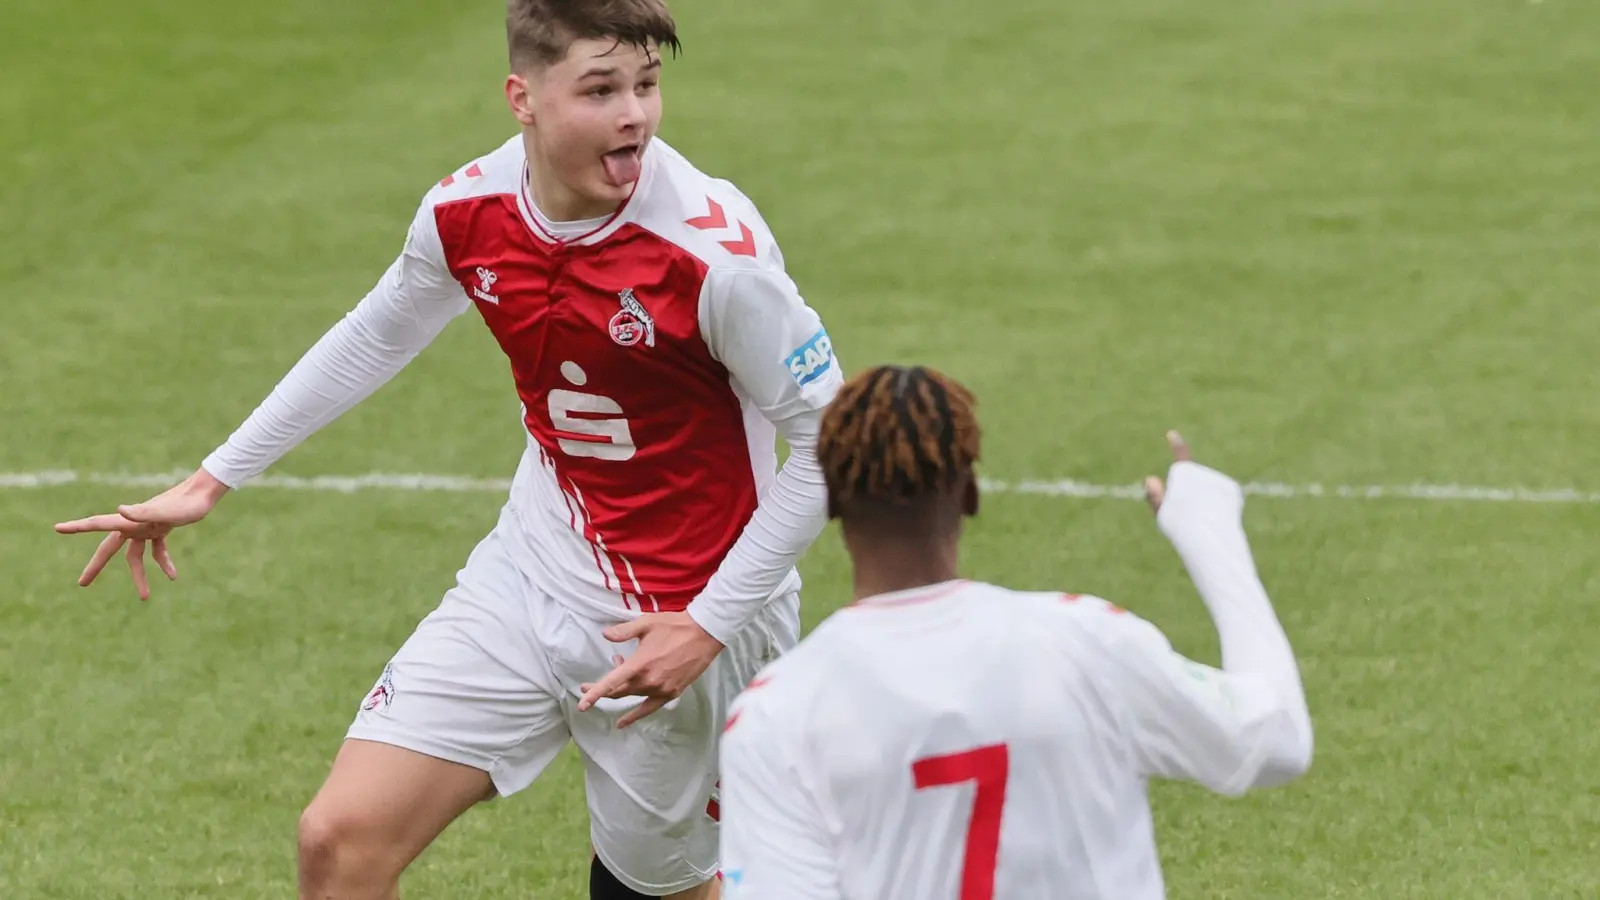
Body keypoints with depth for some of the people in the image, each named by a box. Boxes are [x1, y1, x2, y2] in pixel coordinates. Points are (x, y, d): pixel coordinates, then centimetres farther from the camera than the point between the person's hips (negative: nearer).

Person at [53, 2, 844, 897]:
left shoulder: (713, 246, -25)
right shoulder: (467, 213, -8)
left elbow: (830, 439, -16)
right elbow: (376, 336, 13)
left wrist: (709, 625, -20)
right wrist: (211, 480, 18)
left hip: (680, 621, -4)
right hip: (530, 576, 5)